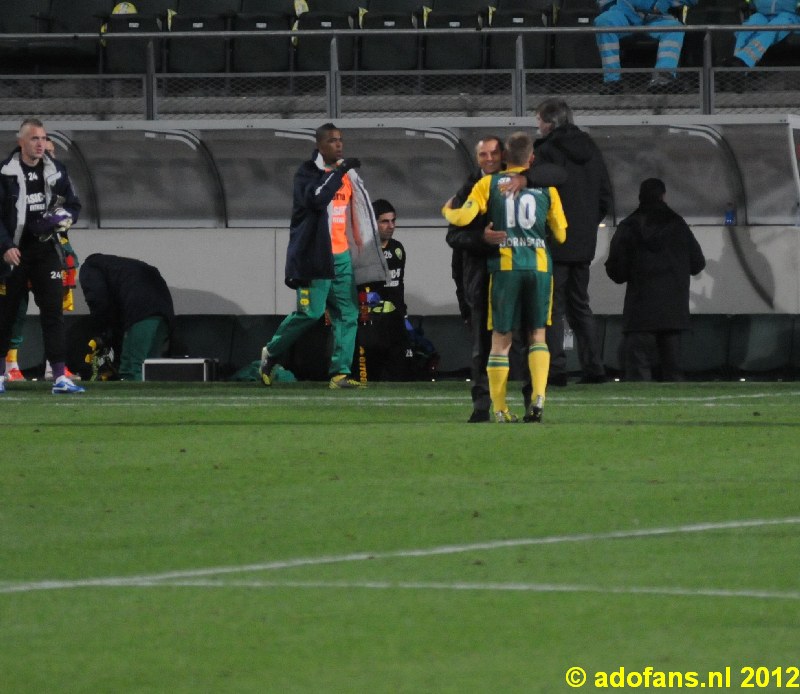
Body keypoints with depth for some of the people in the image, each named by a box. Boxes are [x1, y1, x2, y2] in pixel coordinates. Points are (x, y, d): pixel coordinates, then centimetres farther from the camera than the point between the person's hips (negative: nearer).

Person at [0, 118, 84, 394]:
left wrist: (64, 217, -7)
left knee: (53, 312, -5)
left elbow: (74, 205, 16)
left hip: (46, 250, 3)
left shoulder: (56, 171, 6)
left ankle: (60, 377, -8)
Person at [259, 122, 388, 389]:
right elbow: (315, 198, -24)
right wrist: (338, 172, -23)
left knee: (347, 314, -2)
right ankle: (272, 352, 13)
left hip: (342, 255, 7)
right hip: (314, 255, -7)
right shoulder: (307, 172, -5)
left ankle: (340, 372, -4)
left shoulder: (346, 174, 16)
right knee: (310, 312, -8)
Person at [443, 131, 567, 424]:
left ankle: (499, 408, 5)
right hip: (540, 265, 1)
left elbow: (463, 218, -7)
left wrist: (447, 210, 15)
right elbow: (561, 235, 11)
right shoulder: (546, 187, 7)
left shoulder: (489, 183, 3)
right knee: (537, 334, 11)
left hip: (505, 265, -1)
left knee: (501, 339, 5)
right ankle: (538, 397, -8)